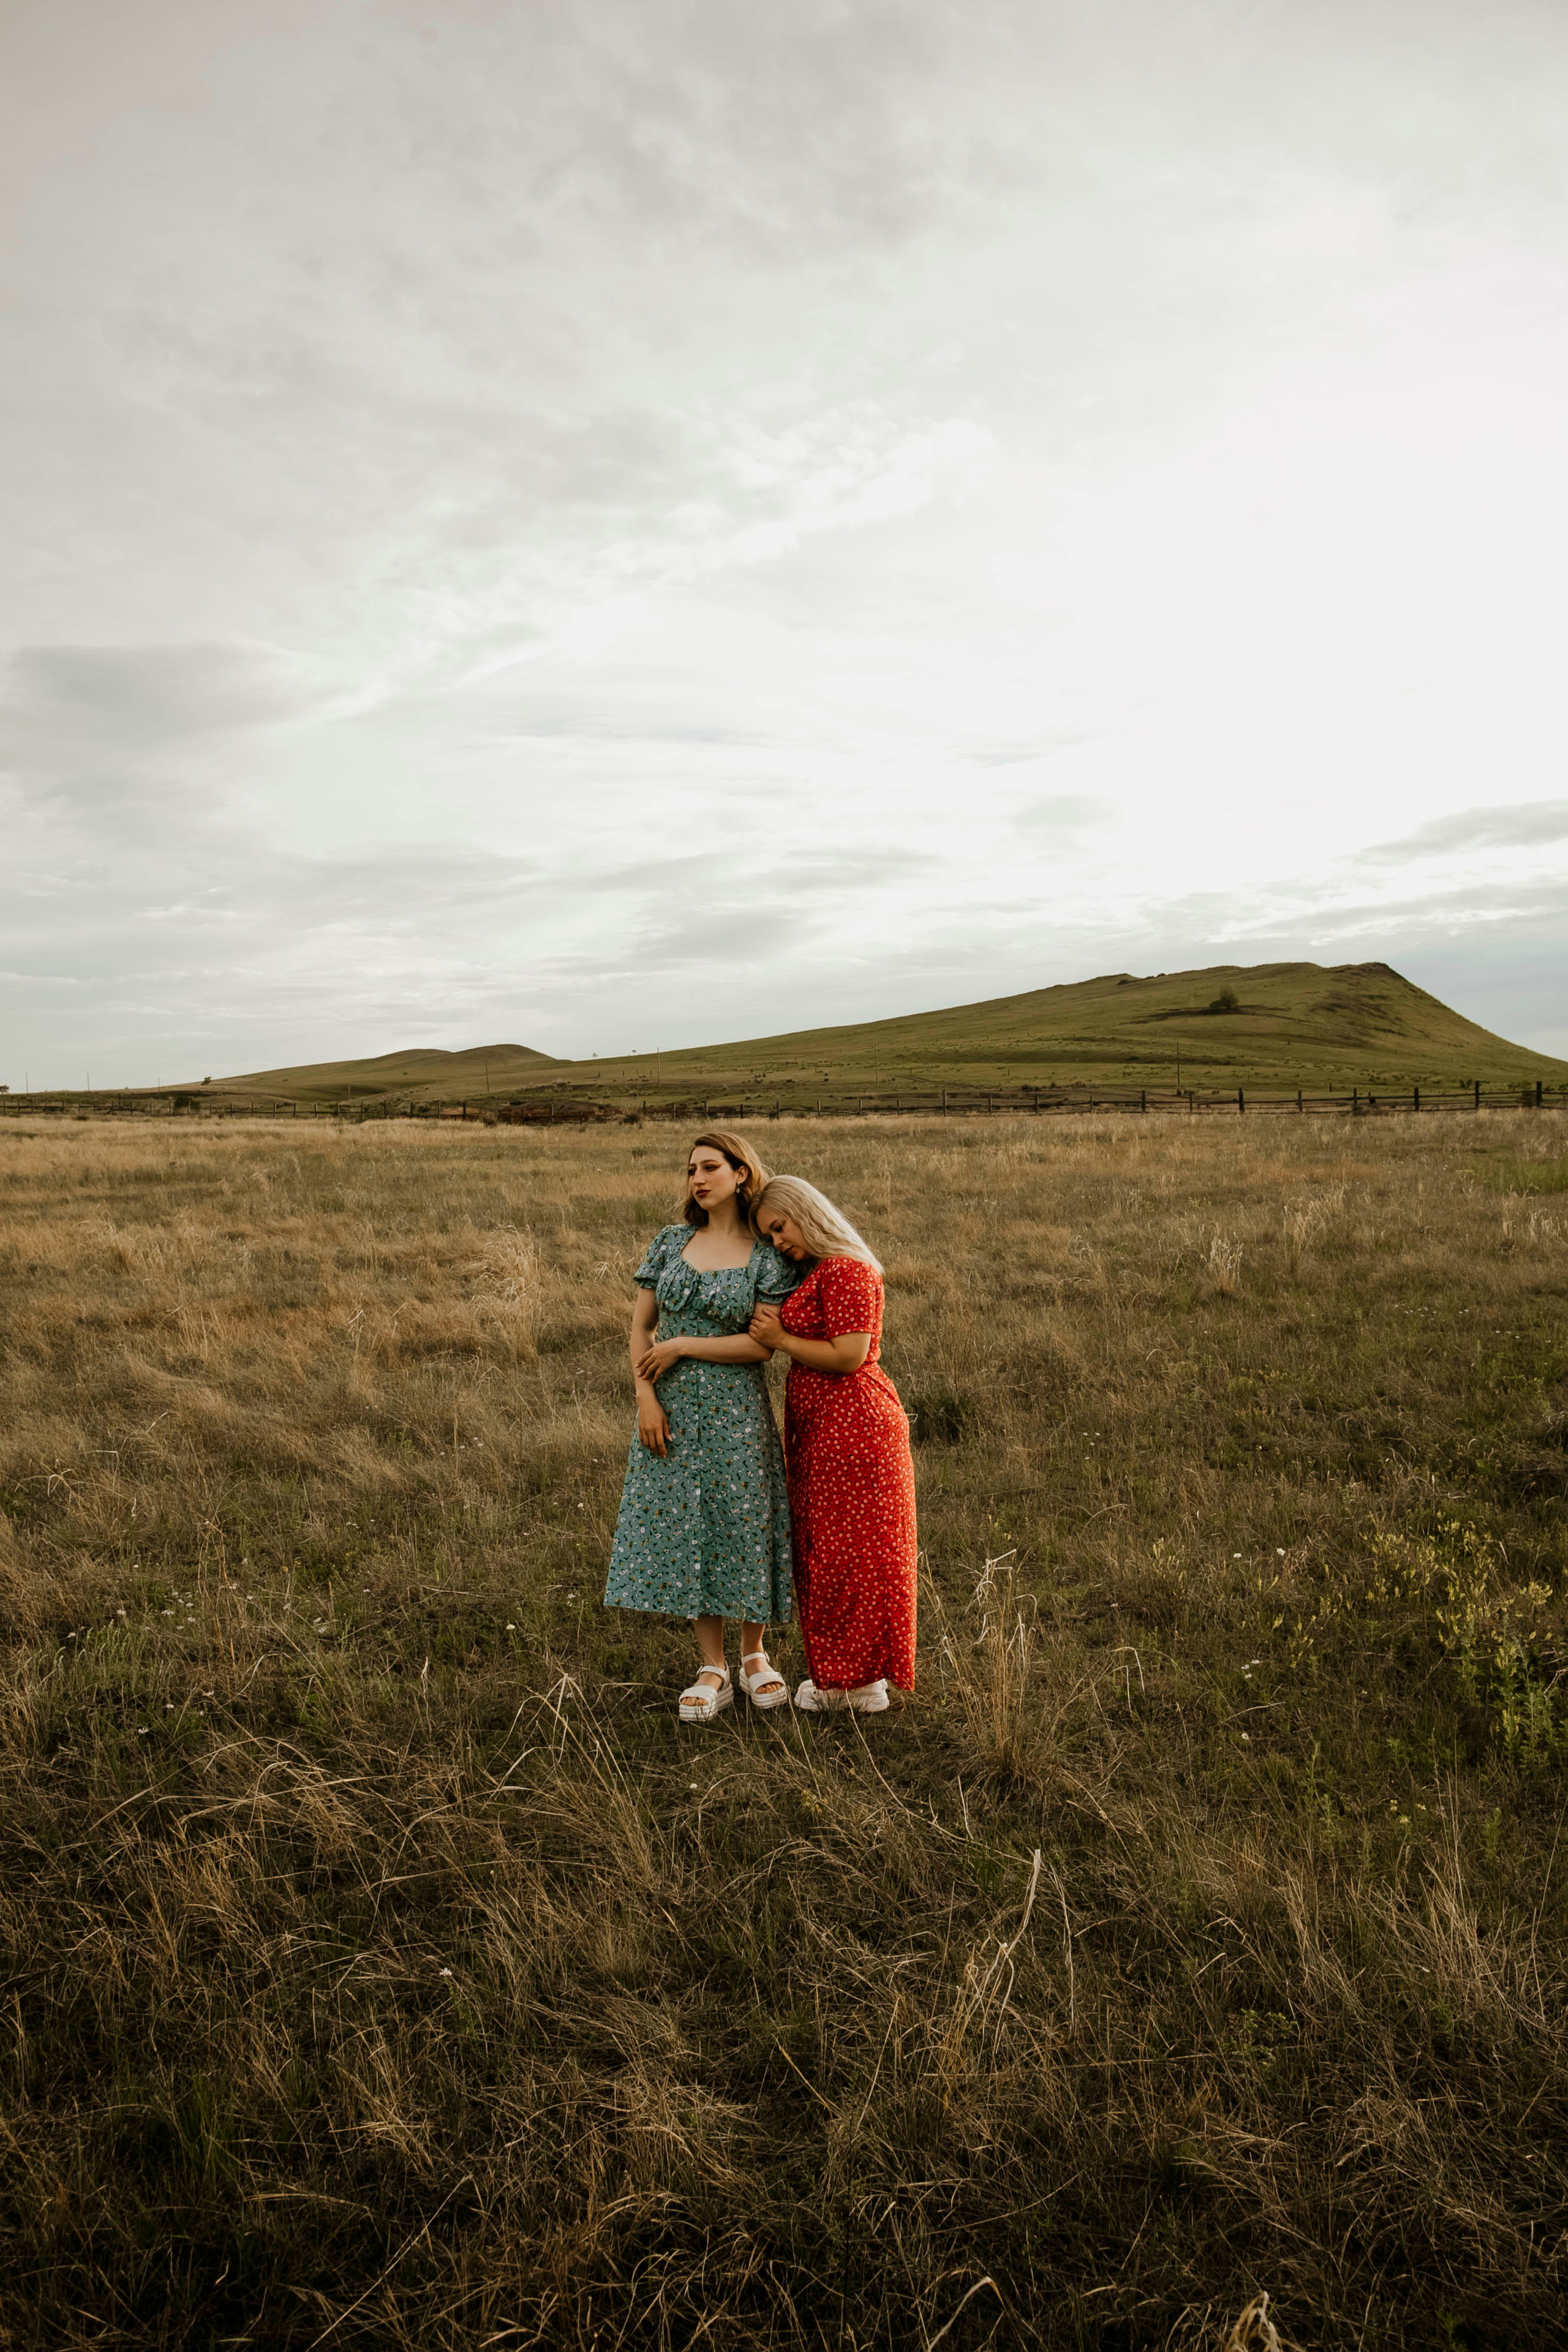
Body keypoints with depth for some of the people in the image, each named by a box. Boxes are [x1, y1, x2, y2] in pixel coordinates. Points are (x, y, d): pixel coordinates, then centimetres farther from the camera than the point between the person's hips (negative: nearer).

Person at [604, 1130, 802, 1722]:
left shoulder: (768, 1257, -5)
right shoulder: (671, 1243, 5)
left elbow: (763, 1345, -12)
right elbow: (640, 1326, 5)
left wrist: (681, 1346, -13)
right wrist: (646, 1398, -6)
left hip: (735, 1410, -3)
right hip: (673, 1410, 3)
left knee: (744, 1525, 5)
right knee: (684, 1527, 5)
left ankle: (754, 1654, 27)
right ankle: (713, 1670, 17)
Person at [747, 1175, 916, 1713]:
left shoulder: (845, 1271, -16)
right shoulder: (817, 1274, 16)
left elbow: (848, 1357, -21)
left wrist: (780, 1339, -11)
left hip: (852, 1426, -10)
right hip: (822, 1432, 10)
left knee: (851, 1552, 0)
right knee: (828, 1551, 15)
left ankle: (864, 1682, 13)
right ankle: (841, 1677, 25)